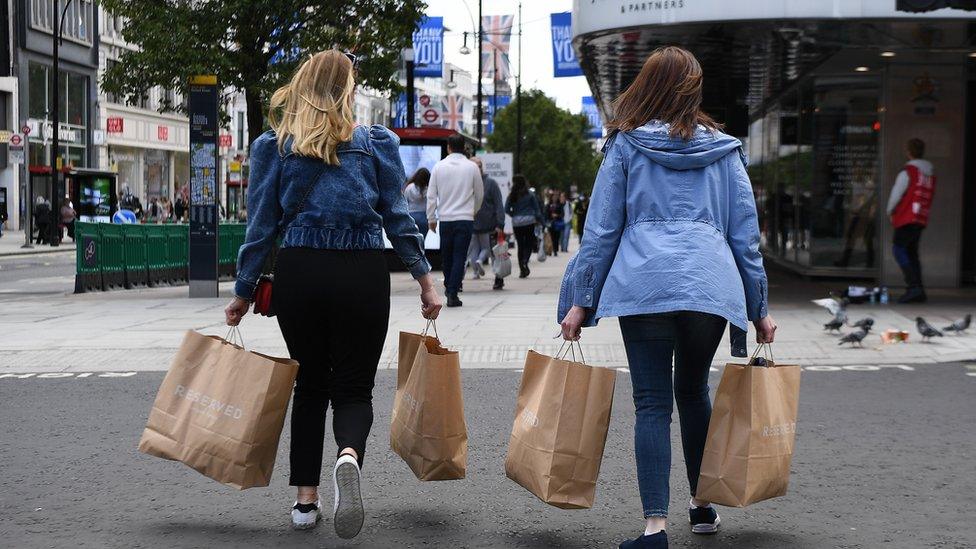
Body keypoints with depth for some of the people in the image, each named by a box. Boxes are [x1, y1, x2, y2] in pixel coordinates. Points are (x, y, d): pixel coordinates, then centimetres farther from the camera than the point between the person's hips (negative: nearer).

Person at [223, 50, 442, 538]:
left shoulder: (273, 147, 4)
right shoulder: (376, 144, 3)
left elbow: (261, 224, 3)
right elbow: (397, 217, 2)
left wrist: (243, 292, 9)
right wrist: (424, 278, 9)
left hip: (298, 273, 1)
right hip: (362, 275, -1)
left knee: (309, 384, 17)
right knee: (353, 387, 6)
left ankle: (306, 498, 16)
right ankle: (349, 455, -28)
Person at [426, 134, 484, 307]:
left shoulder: (439, 166, 0)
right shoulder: (472, 167, -1)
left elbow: (431, 195, 1)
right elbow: (480, 194, 9)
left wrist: (431, 218, 11)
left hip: (445, 218, 1)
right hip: (465, 218, -1)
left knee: (446, 255, 16)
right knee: (459, 256, -2)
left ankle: (449, 286, 29)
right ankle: (452, 294, -10)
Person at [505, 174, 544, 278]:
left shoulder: (512, 195, -1)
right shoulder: (530, 194, -3)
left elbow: (506, 209, -2)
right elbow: (537, 208, 0)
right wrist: (539, 220, 9)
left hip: (516, 223, 1)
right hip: (529, 221, -1)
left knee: (520, 245, 8)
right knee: (529, 244, 6)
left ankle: (522, 270, 5)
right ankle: (525, 261, -21)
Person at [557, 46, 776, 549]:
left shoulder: (626, 145, 10)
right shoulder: (722, 149, 16)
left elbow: (601, 229, 6)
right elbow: (745, 233, 15)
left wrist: (580, 301, 8)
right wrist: (759, 308, 19)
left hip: (644, 282, -2)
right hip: (711, 282, 2)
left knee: (652, 404, -1)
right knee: (693, 390, 21)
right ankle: (702, 505, 28)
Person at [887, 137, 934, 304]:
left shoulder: (907, 171, -11)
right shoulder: (930, 172, 13)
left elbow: (896, 194, -9)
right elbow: (929, 196, 15)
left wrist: (890, 211, 10)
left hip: (907, 218, -8)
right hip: (922, 219, 8)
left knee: (899, 249, -6)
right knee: (912, 253, 14)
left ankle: (914, 285, -20)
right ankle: (919, 292, 9)